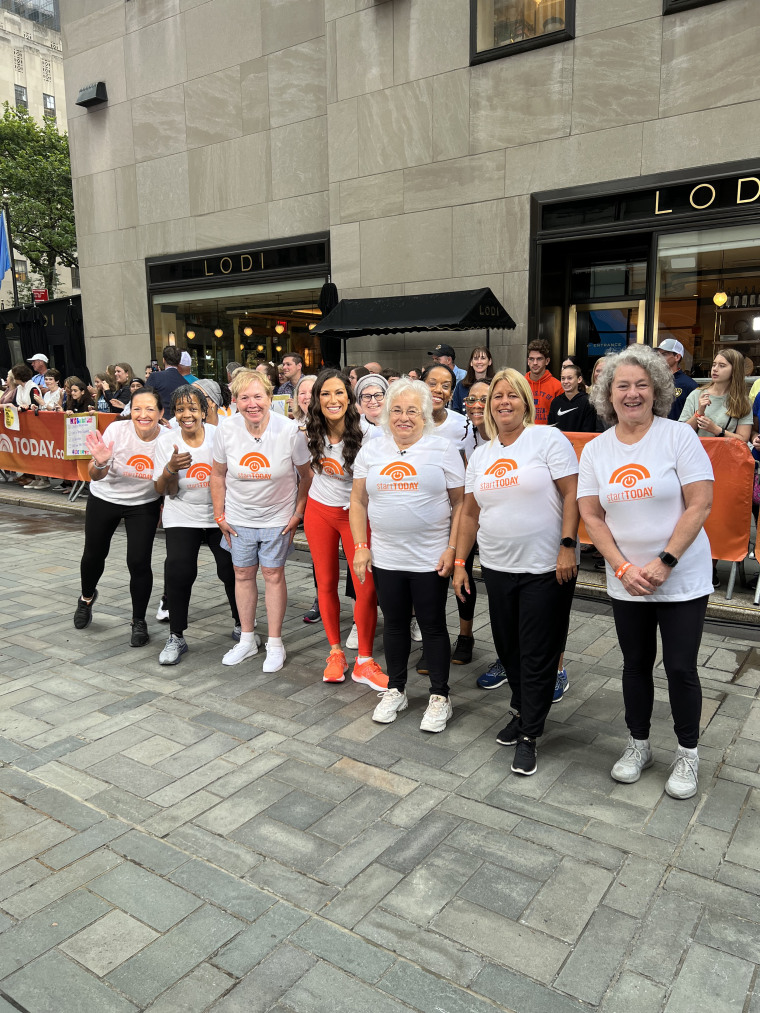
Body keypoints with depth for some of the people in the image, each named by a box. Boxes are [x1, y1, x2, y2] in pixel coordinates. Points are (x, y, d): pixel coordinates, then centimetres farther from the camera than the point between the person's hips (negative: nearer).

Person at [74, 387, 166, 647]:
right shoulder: (117, 430, -25)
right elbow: (95, 476, -26)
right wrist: (100, 463, -44)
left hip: (145, 503, -1)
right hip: (105, 499, 1)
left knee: (139, 562, -11)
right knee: (94, 555, 14)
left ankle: (139, 622, 12)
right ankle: (87, 597, 48)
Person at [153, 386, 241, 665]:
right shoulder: (166, 441, -6)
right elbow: (163, 491, -6)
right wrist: (170, 469, -25)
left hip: (220, 514, 0)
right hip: (182, 517, 0)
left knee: (232, 569, -4)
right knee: (178, 571, -12)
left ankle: (241, 624, 23)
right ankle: (176, 637, 6)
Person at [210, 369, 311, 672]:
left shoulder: (290, 431, -18)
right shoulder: (225, 430, -12)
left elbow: (306, 476, -6)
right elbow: (218, 474, 2)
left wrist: (298, 513, -6)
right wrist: (219, 515, 2)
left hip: (278, 518, -2)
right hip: (238, 519, 3)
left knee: (273, 574, 4)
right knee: (243, 574, 11)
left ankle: (275, 643, 19)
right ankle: (246, 639, 28)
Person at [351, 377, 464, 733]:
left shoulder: (443, 449, -3)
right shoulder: (371, 451, 5)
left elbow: (461, 503, -4)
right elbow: (358, 502, 9)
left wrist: (452, 549, -11)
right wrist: (360, 547, 2)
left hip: (430, 558, -3)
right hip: (385, 557, 3)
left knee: (433, 625, 7)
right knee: (394, 623, 15)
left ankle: (440, 697, 22)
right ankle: (395, 690, 32)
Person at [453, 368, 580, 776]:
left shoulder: (548, 439, -5)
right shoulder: (480, 455, 11)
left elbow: (573, 494, -10)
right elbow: (470, 512, 14)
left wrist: (568, 545, -17)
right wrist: (459, 562, 11)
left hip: (546, 568, -5)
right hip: (498, 568, 6)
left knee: (537, 655, 2)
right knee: (507, 648, 15)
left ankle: (529, 736, 14)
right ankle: (522, 712, 37)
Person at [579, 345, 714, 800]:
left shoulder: (679, 436, -8)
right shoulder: (595, 450, 2)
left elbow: (700, 505, -13)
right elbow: (591, 515, 1)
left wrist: (664, 562, -18)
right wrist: (623, 568, -11)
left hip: (682, 579, -3)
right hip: (626, 583, 3)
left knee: (681, 668, 3)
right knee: (636, 664, 15)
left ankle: (688, 754, 25)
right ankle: (639, 745, 32)